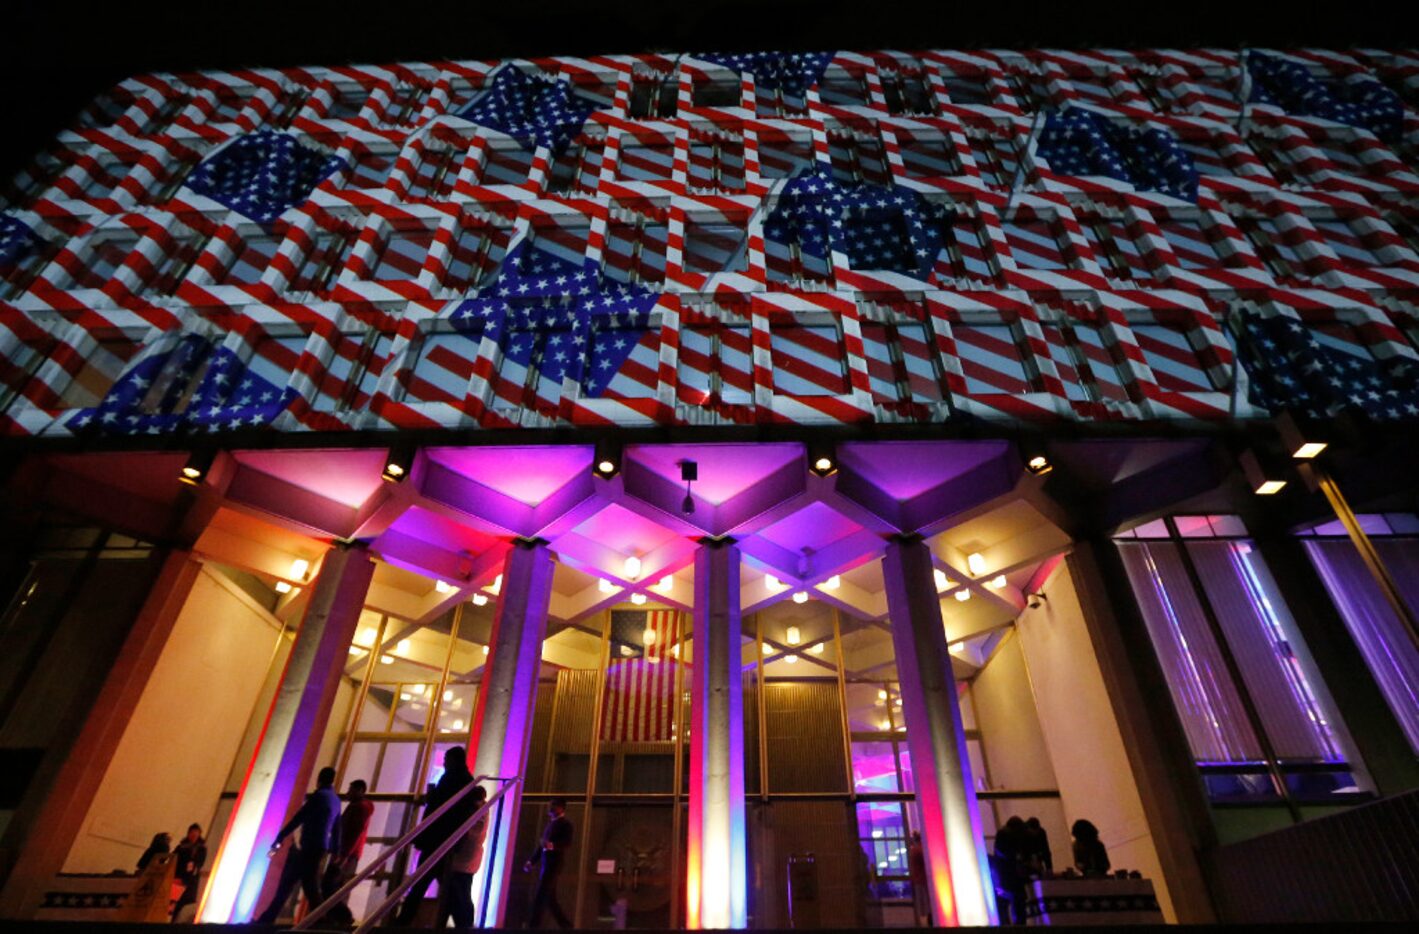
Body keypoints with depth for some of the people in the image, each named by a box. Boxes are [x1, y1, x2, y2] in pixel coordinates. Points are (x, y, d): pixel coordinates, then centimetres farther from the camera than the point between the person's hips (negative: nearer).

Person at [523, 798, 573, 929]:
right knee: (549, 898, 11)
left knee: (540, 896, -9)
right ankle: (565, 925, 20)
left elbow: (567, 842, -21)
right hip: (545, 864, 9)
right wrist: (531, 861, 19)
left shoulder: (565, 824, -7)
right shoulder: (551, 823, 19)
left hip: (553, 864, -9)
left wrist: (552, 845, -37)